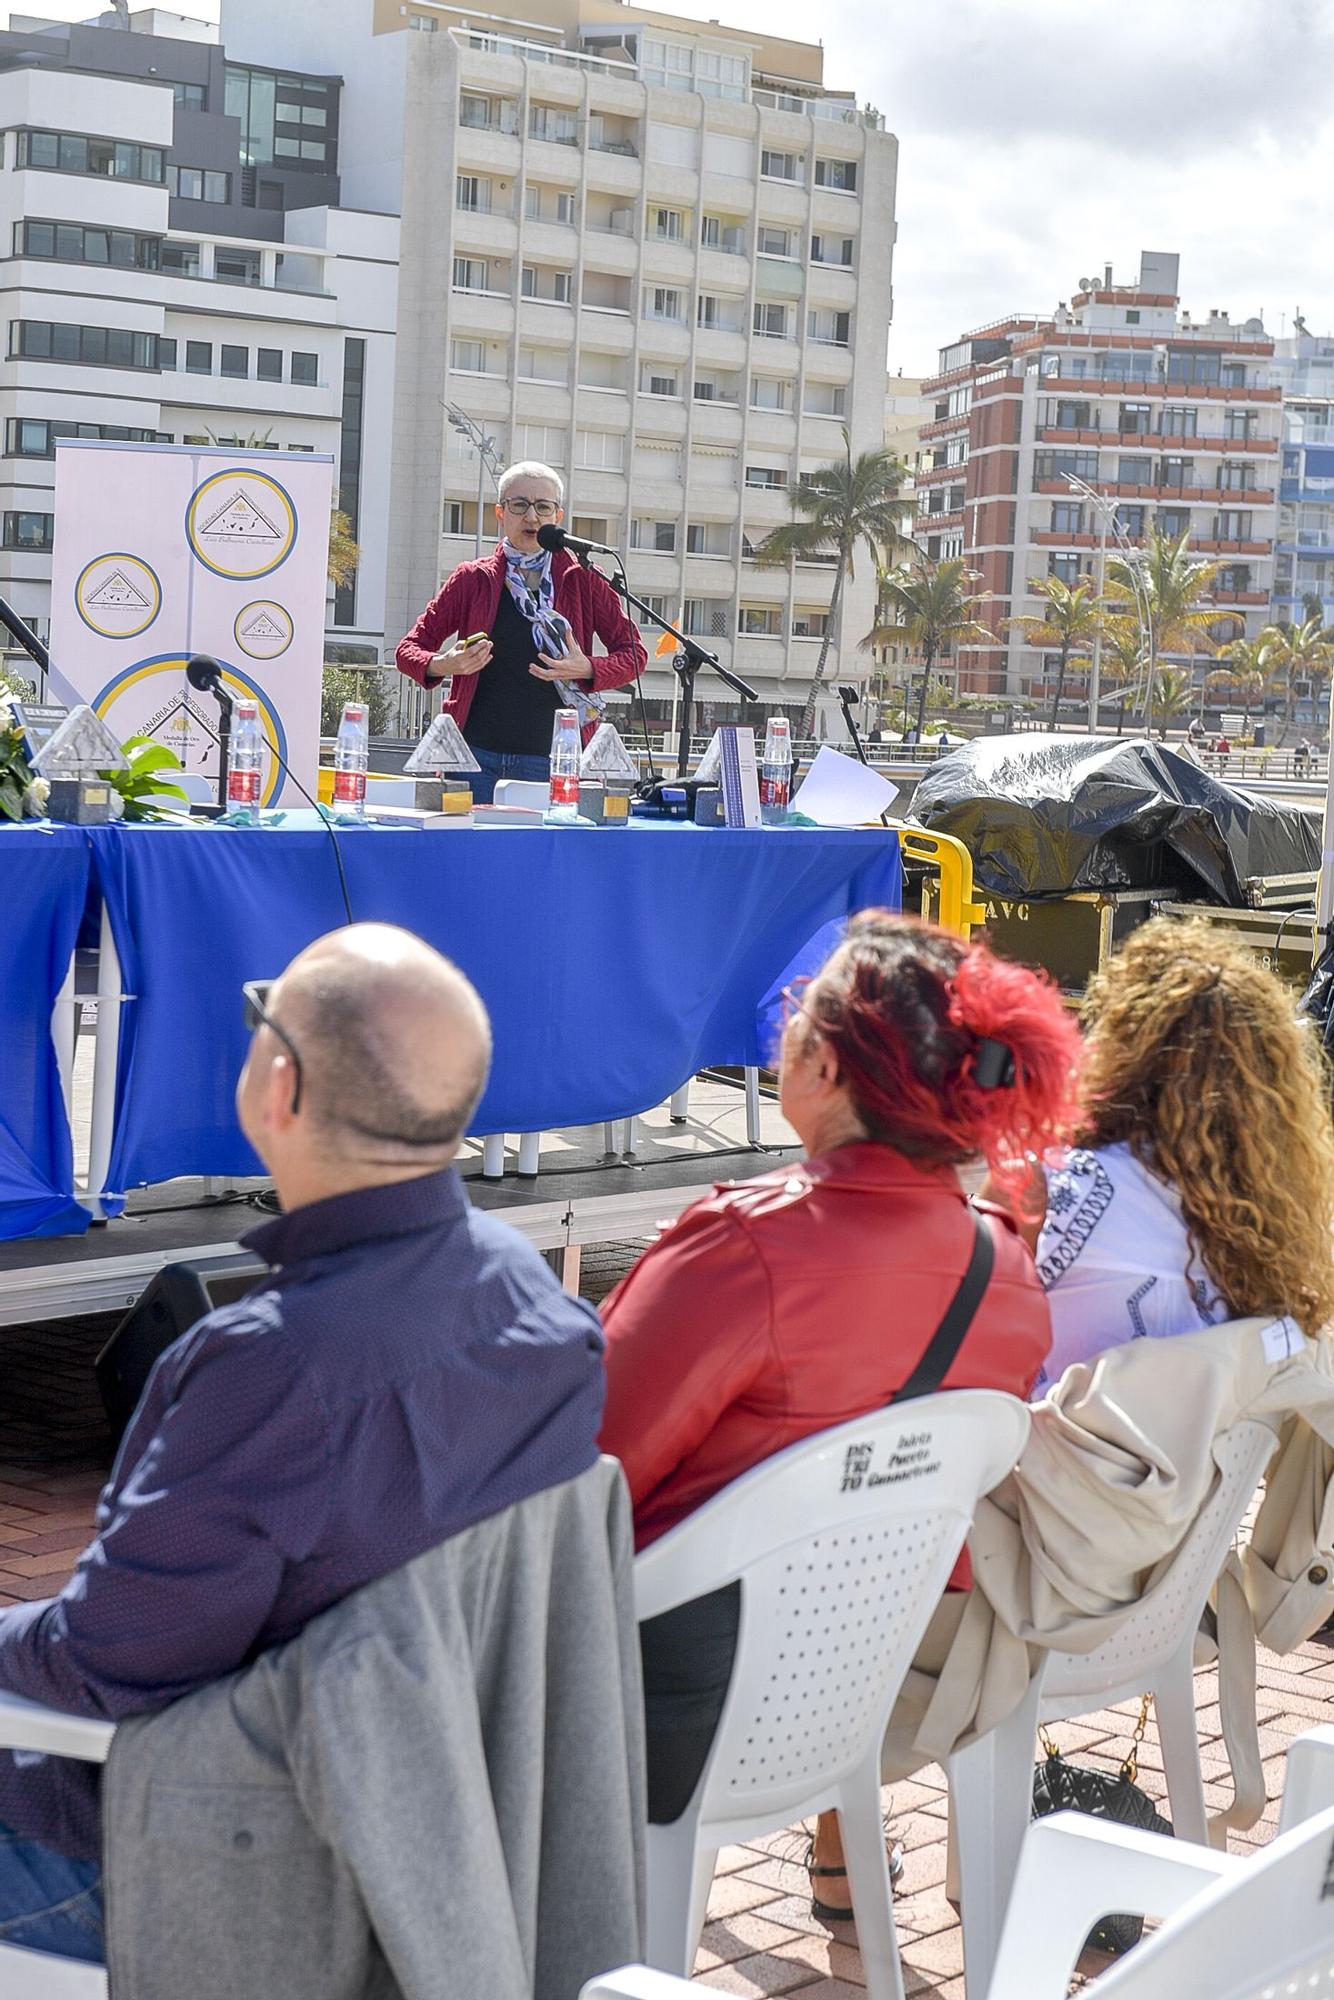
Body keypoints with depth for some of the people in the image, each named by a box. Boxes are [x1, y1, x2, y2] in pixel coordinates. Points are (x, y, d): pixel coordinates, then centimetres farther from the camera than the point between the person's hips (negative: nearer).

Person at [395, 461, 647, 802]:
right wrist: (442, 665, -11)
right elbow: (409, 649, 12)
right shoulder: (474, 579, 9)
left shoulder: (582, 581, 8)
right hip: (476, 754, 1)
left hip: (550, 760, 0)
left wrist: (588, 669, -10)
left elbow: (634, 654, 10)